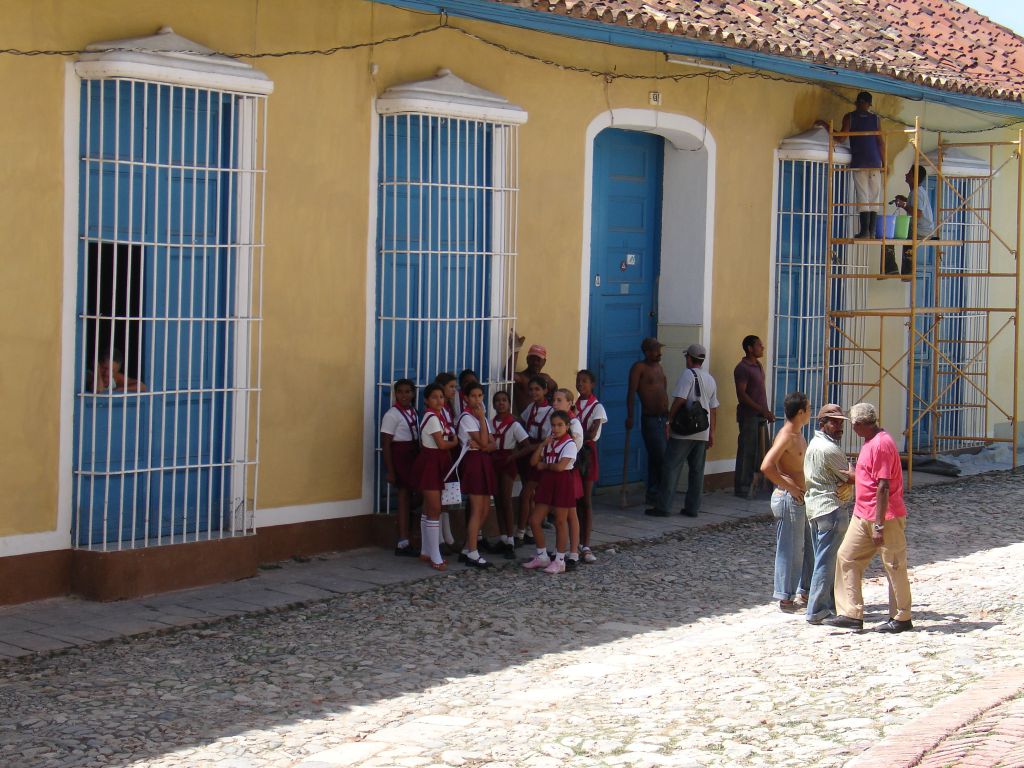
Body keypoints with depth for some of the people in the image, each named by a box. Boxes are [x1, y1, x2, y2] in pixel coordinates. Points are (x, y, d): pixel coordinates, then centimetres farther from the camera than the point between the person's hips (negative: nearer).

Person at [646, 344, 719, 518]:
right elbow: (714, 409, 17)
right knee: (697, 470, 9)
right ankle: (693, 508, 10)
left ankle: (663, 506, -6)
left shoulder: (688, 374, -8)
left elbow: (680, 400, -18)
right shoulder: (710, 379, 15)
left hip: (684, 431, -7)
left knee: (672, 468, -4)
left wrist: (669, 421, -12)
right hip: (703, 432, 7)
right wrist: (711, 433, 21)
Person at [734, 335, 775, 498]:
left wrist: (767, 412, 15)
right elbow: (742, 394, -18)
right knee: (746, 452, -6)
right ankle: (742, 488, -1)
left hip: (761, 416, 9)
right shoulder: (742, 368, -12)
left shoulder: (758, 365, 15)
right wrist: (762, 410, -20)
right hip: (748, 415, -9)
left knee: (761, 451, 9)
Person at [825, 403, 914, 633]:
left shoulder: (881, 444, -19)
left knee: (894, 566, 2)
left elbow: (883, 487, -23)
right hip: (862, 515, 10)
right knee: (847, 557, 5)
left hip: (885, 517, -10)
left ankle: (902, 618, 13)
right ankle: (851, 614, 7)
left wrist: (879, 525, -24)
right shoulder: (870, 443, 14)